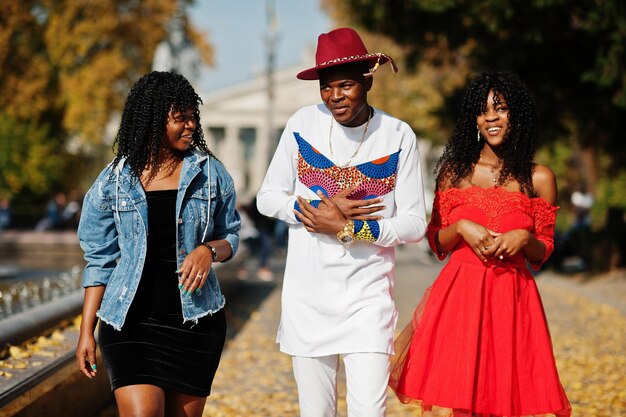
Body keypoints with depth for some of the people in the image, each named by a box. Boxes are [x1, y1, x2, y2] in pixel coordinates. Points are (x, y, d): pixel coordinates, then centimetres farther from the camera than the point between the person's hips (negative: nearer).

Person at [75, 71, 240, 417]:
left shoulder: (209, 173, 4)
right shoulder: (114, 181, 1)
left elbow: (230, 237, 12)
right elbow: (100, 261, 5)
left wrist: (209, 250, -13)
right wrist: (86, 333, 2)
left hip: (195, 320, 2)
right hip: (132, 322, -2)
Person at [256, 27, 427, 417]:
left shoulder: (398, 136, -4)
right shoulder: (304, 123, 0)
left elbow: (415, 223, -3)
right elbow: (268, 197, 6)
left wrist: (348, 228, -15)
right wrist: (324, 209, -11)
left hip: (368, 295, -2)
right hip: (307, 293, 2)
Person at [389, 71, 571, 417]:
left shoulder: (539, 178, 6)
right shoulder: (455, 170, 9)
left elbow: (542, 253, 10)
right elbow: (437, 242, 10)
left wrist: (524, 238, -11)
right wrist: (461, 228, -9)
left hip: (513, 298, 0)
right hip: (459, 294, 0)